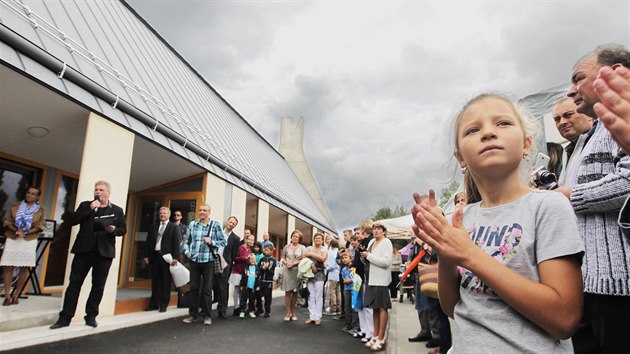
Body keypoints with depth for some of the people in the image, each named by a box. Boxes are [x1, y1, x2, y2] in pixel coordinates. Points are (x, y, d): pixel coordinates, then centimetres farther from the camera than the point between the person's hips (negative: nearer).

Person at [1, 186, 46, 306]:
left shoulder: (41, 209, 5)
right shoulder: (16, 205, 9)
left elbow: (41, 226, -1)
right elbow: (7, 221, 5)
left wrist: (26, 233, -14)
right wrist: (16, 230, -13)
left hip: (29, 240, 0)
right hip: (12, 239, 1)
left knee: (24, 268, 0)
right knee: (8, 267, -3)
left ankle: (16, 295, 9)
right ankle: (7, 296, 1)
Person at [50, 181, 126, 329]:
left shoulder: (117, 210, 8)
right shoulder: (85, 205, 10)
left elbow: (123, 229, 8)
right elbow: (73, 220, -3)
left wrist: (114, 230, -13)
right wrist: (90, 208, -12)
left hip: (104, 252, 0)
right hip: (84, 250, 0)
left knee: (98, 285, 6)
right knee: (74, 283, 2)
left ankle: (91, 316, 17)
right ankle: (65, 317, 9)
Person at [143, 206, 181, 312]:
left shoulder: (174, 227, 0)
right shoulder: (153, 227, 13)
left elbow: (177, 243, -6)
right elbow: (149, 242, 13)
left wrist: (175, 258, -14)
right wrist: (147, 256, 5)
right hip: (155, 256, 4)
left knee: (165, 282, 3)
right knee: (155, 281, 9)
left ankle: (163, 305, 10)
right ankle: (154, 304, 17)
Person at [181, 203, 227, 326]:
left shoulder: (215, 225, -3)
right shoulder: (192, 224, 6)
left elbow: (224, 241, -1)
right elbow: (186, 240, 12)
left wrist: (212, 242, -15)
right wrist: (187, 251, -2)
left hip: (208, 260, -3)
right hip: (194, 260, 3)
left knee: (207, 289, 4)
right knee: (194, 288, 9)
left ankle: (207, 315, 14)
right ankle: (193, 314, 20)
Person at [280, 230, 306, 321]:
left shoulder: (302, 248, 5)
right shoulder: (286, 247, 10)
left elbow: (303, 260, -3)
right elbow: (282, 258, 13)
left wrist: (293, 263, -13)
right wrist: (286, 262, -8)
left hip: (297, 271, 0)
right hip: (287, 271, 1)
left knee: (295, 292, 5)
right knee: (288, 291, -2)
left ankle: (293, 312, 15)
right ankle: (288, 312, 4)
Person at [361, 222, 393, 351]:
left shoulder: (387, 242, -9)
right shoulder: (371, 241, 11)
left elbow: (386, 261, -20)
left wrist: (369, 255, -16)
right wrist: (364, 256, -1)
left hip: (381, 279, -7)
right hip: (372, 279, 7)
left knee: (382, 307, 0)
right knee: (374, 307, 13)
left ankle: (381, 339, 6)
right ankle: (375, 336, 22)